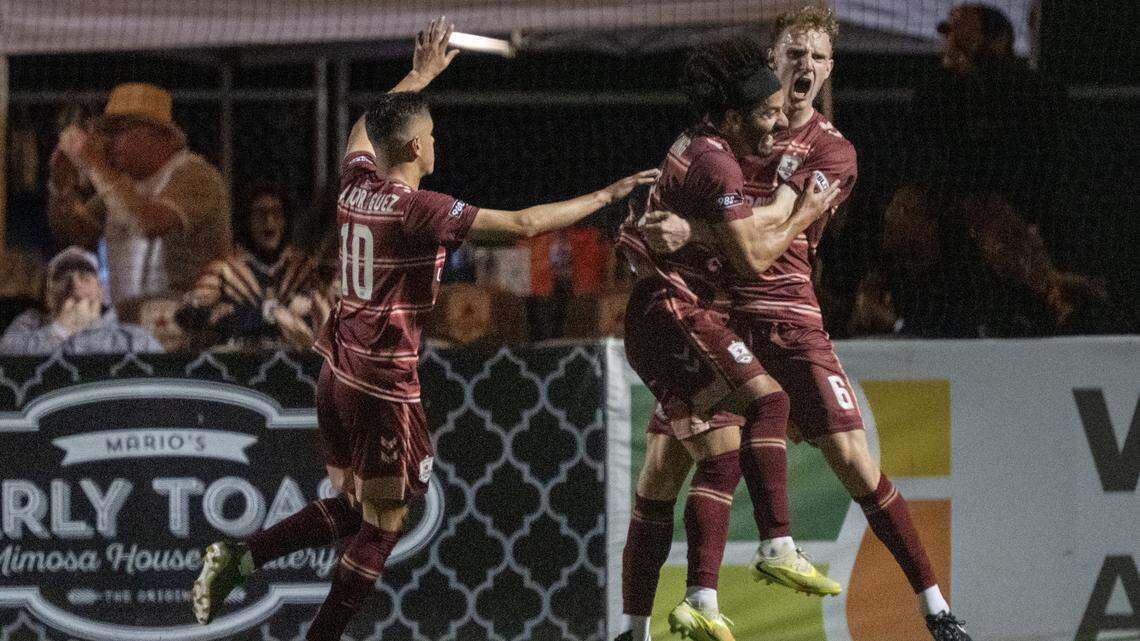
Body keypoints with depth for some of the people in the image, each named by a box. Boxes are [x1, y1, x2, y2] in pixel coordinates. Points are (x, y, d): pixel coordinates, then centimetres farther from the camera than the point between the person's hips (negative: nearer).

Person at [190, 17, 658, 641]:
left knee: (351, 508, 20)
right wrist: (606, 195, -11)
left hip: (338, 373, 8)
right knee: (381, 525, 3)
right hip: (385, 382, -8)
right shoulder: (420, 209, -17)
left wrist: (422, 74, 37)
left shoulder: (355, 185, 3)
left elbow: (364, 128, 28)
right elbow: (525, 223, -20)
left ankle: (237, 555, 10)